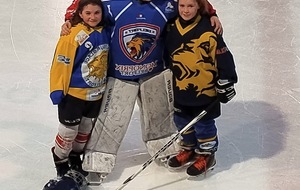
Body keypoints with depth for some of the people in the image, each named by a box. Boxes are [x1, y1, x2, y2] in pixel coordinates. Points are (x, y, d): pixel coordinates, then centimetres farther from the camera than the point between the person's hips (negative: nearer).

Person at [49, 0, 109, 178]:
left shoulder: (105, 33, -2)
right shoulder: (73, 35, -21)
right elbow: (61, 64, -18)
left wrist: (105, 85, 16)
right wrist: (58, 90, -19)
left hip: (96, 94, 6)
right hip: (73, 93, -6)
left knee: (86, 129, 20)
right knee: (69, 131, 5)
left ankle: (75, 157, 42)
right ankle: (60, 160, 29)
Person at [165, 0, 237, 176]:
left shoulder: (208, 30, -19)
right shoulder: (172, 29, 0)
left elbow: (223, 57, -16)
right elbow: (168, 56, 14)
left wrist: (225, 83, -15)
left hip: (205, 89, -6)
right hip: (181, 88, 6)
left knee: (203, 124, 7)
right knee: (182, 121, 19)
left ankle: (206, 155, 25)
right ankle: (189, 149, 40)